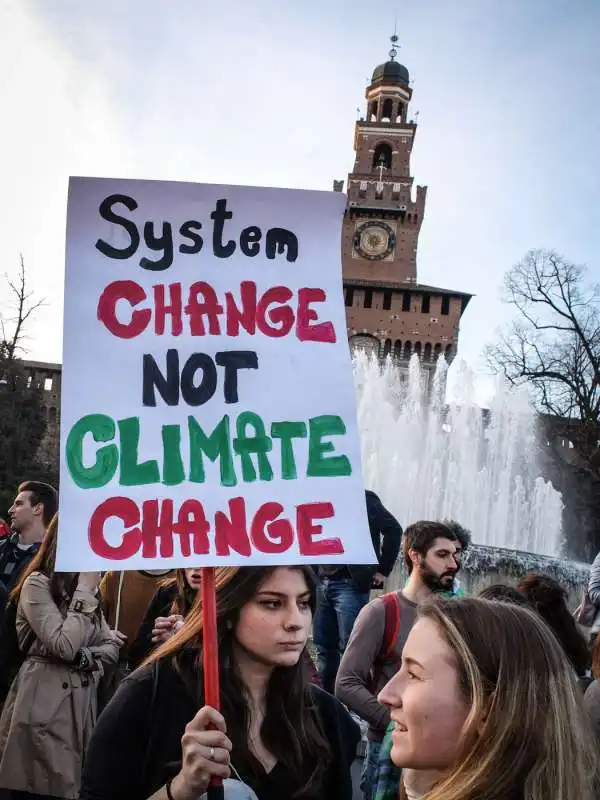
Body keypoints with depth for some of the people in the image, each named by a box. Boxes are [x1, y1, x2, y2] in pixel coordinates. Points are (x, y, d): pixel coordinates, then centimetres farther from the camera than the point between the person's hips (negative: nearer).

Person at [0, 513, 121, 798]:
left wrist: (84, 658, -8)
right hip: (44, 701, -7)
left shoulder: (87, 587, 15)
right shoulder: (37, 583, -9)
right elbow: (64, 646, -19)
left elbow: (112, 647, 12)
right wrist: (85, 590, -15)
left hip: (82, 700, 7)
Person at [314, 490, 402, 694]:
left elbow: (393, 529, -10)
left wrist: (382, 570, -10)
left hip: (349, 584, -6)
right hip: (321, 583, 6)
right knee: (323, 647, 10)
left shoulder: (363, 499, -4)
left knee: (349, 647, -4)